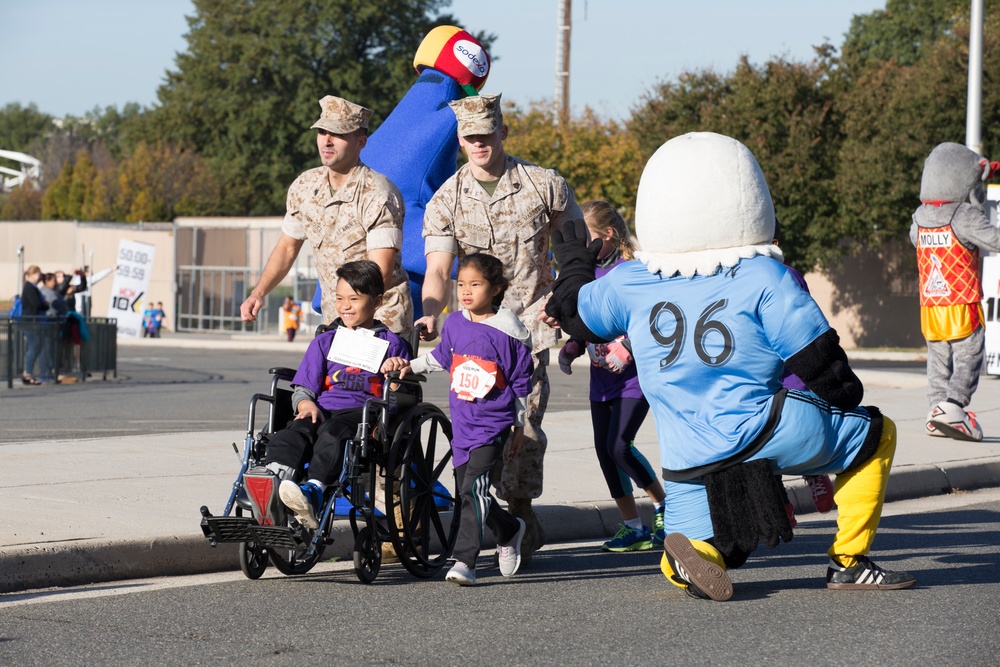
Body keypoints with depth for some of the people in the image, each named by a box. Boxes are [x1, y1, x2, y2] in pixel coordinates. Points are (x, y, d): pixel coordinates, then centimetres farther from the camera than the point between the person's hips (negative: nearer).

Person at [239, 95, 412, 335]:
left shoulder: (378, 196, -15)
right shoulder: (304, 186, 5)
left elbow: (380, 274, -20)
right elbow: (287, 247, 18)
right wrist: (258, 293, 4)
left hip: (383, 318, -6)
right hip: (333, 318, 6)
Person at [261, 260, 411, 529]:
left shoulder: (391, 344, 18)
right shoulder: (324, 342, 27)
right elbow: (303, 387, 22)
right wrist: (306, 404, -3)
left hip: (363, 413, -3)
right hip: (323, 410, 4)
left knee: (332, 433, -39)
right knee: (288, 436, -31)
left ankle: (314, 490, -60)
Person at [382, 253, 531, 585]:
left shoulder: (508, 332, -8)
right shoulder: (454, 325, 5)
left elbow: (521, 380, 1)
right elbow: (440, 358, 23)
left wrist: (520, 423, 5)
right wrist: (407, 365, 11)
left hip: (493, 423, -6)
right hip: (462, 421, 6)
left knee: (474, 488, -18)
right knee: (468, 492, 13)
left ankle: (464, 561, -19)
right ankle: (509, 530, 39)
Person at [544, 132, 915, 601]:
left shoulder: (628, 284, 4)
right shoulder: (763, 279, -7)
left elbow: (577, 315, 23)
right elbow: (817, 360, -5)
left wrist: (574, 267, 44)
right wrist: (846, 395, 16)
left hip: (686, 457, 4)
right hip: (763, 434, -3)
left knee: (684, 566, 21)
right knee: (877, 434, 17)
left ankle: (693, 550, -16)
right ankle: (848, 562, 11)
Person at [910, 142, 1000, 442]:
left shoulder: (921, 216, 5)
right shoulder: (965, 216, -14)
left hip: (929, 305, 6)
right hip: (963, 305, -6)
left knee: (939, 359, 13)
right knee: (968, 356, -4)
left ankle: (937, 411, 10)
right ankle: (954, 403, -21)